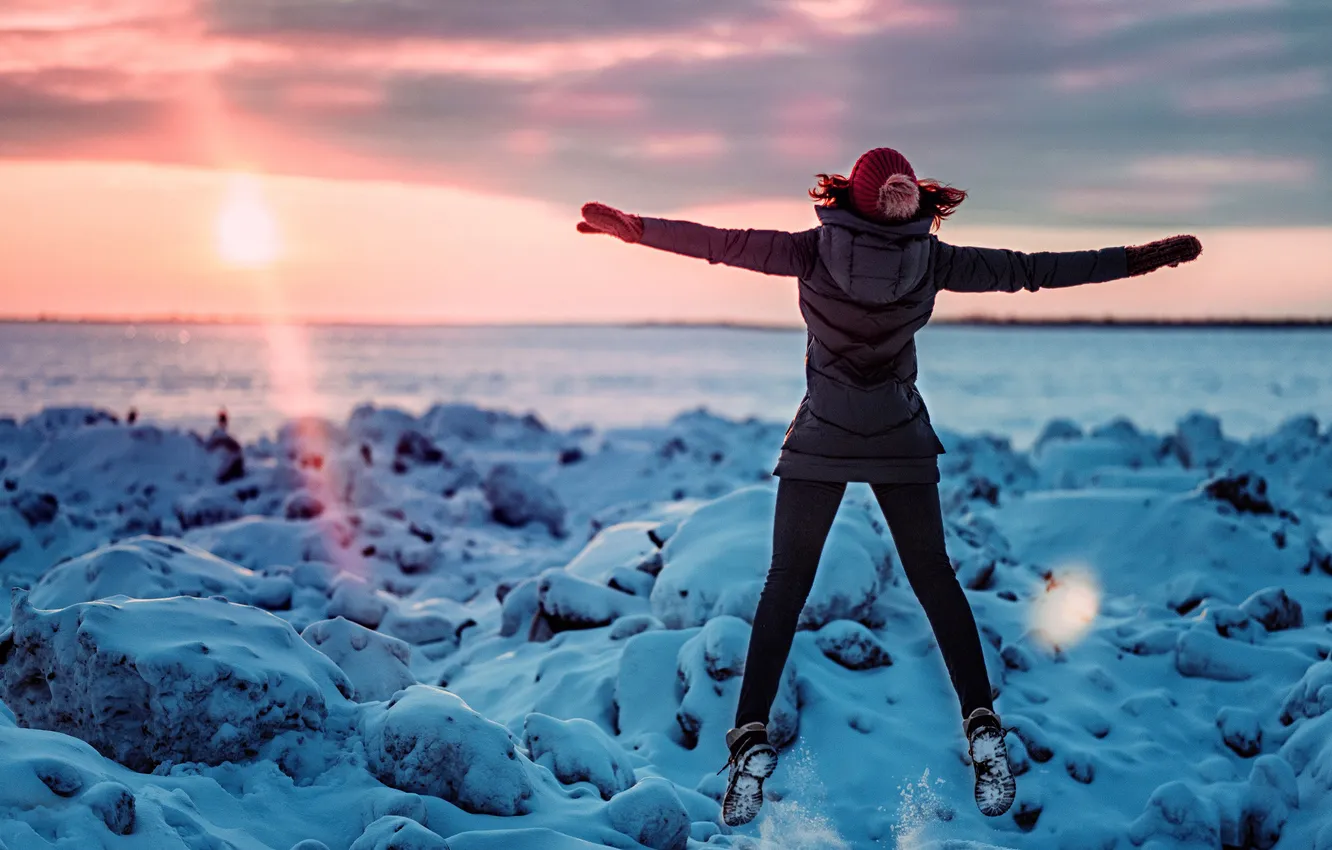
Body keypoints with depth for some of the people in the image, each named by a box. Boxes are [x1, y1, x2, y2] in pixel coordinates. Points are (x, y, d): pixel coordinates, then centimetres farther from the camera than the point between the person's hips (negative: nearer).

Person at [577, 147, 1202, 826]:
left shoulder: (814, 252, -9)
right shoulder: (930, 259, -7)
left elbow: (722, 243, -6)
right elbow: (1029, 270, -3)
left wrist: (634, 228, 4)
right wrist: (1135, 260, 5)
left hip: (818, 440, -1)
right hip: (902, 441, 1)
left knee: (786, 584, 4)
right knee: (933, 577, 11)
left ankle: (752, 739, -3)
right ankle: (982, 728, 8)